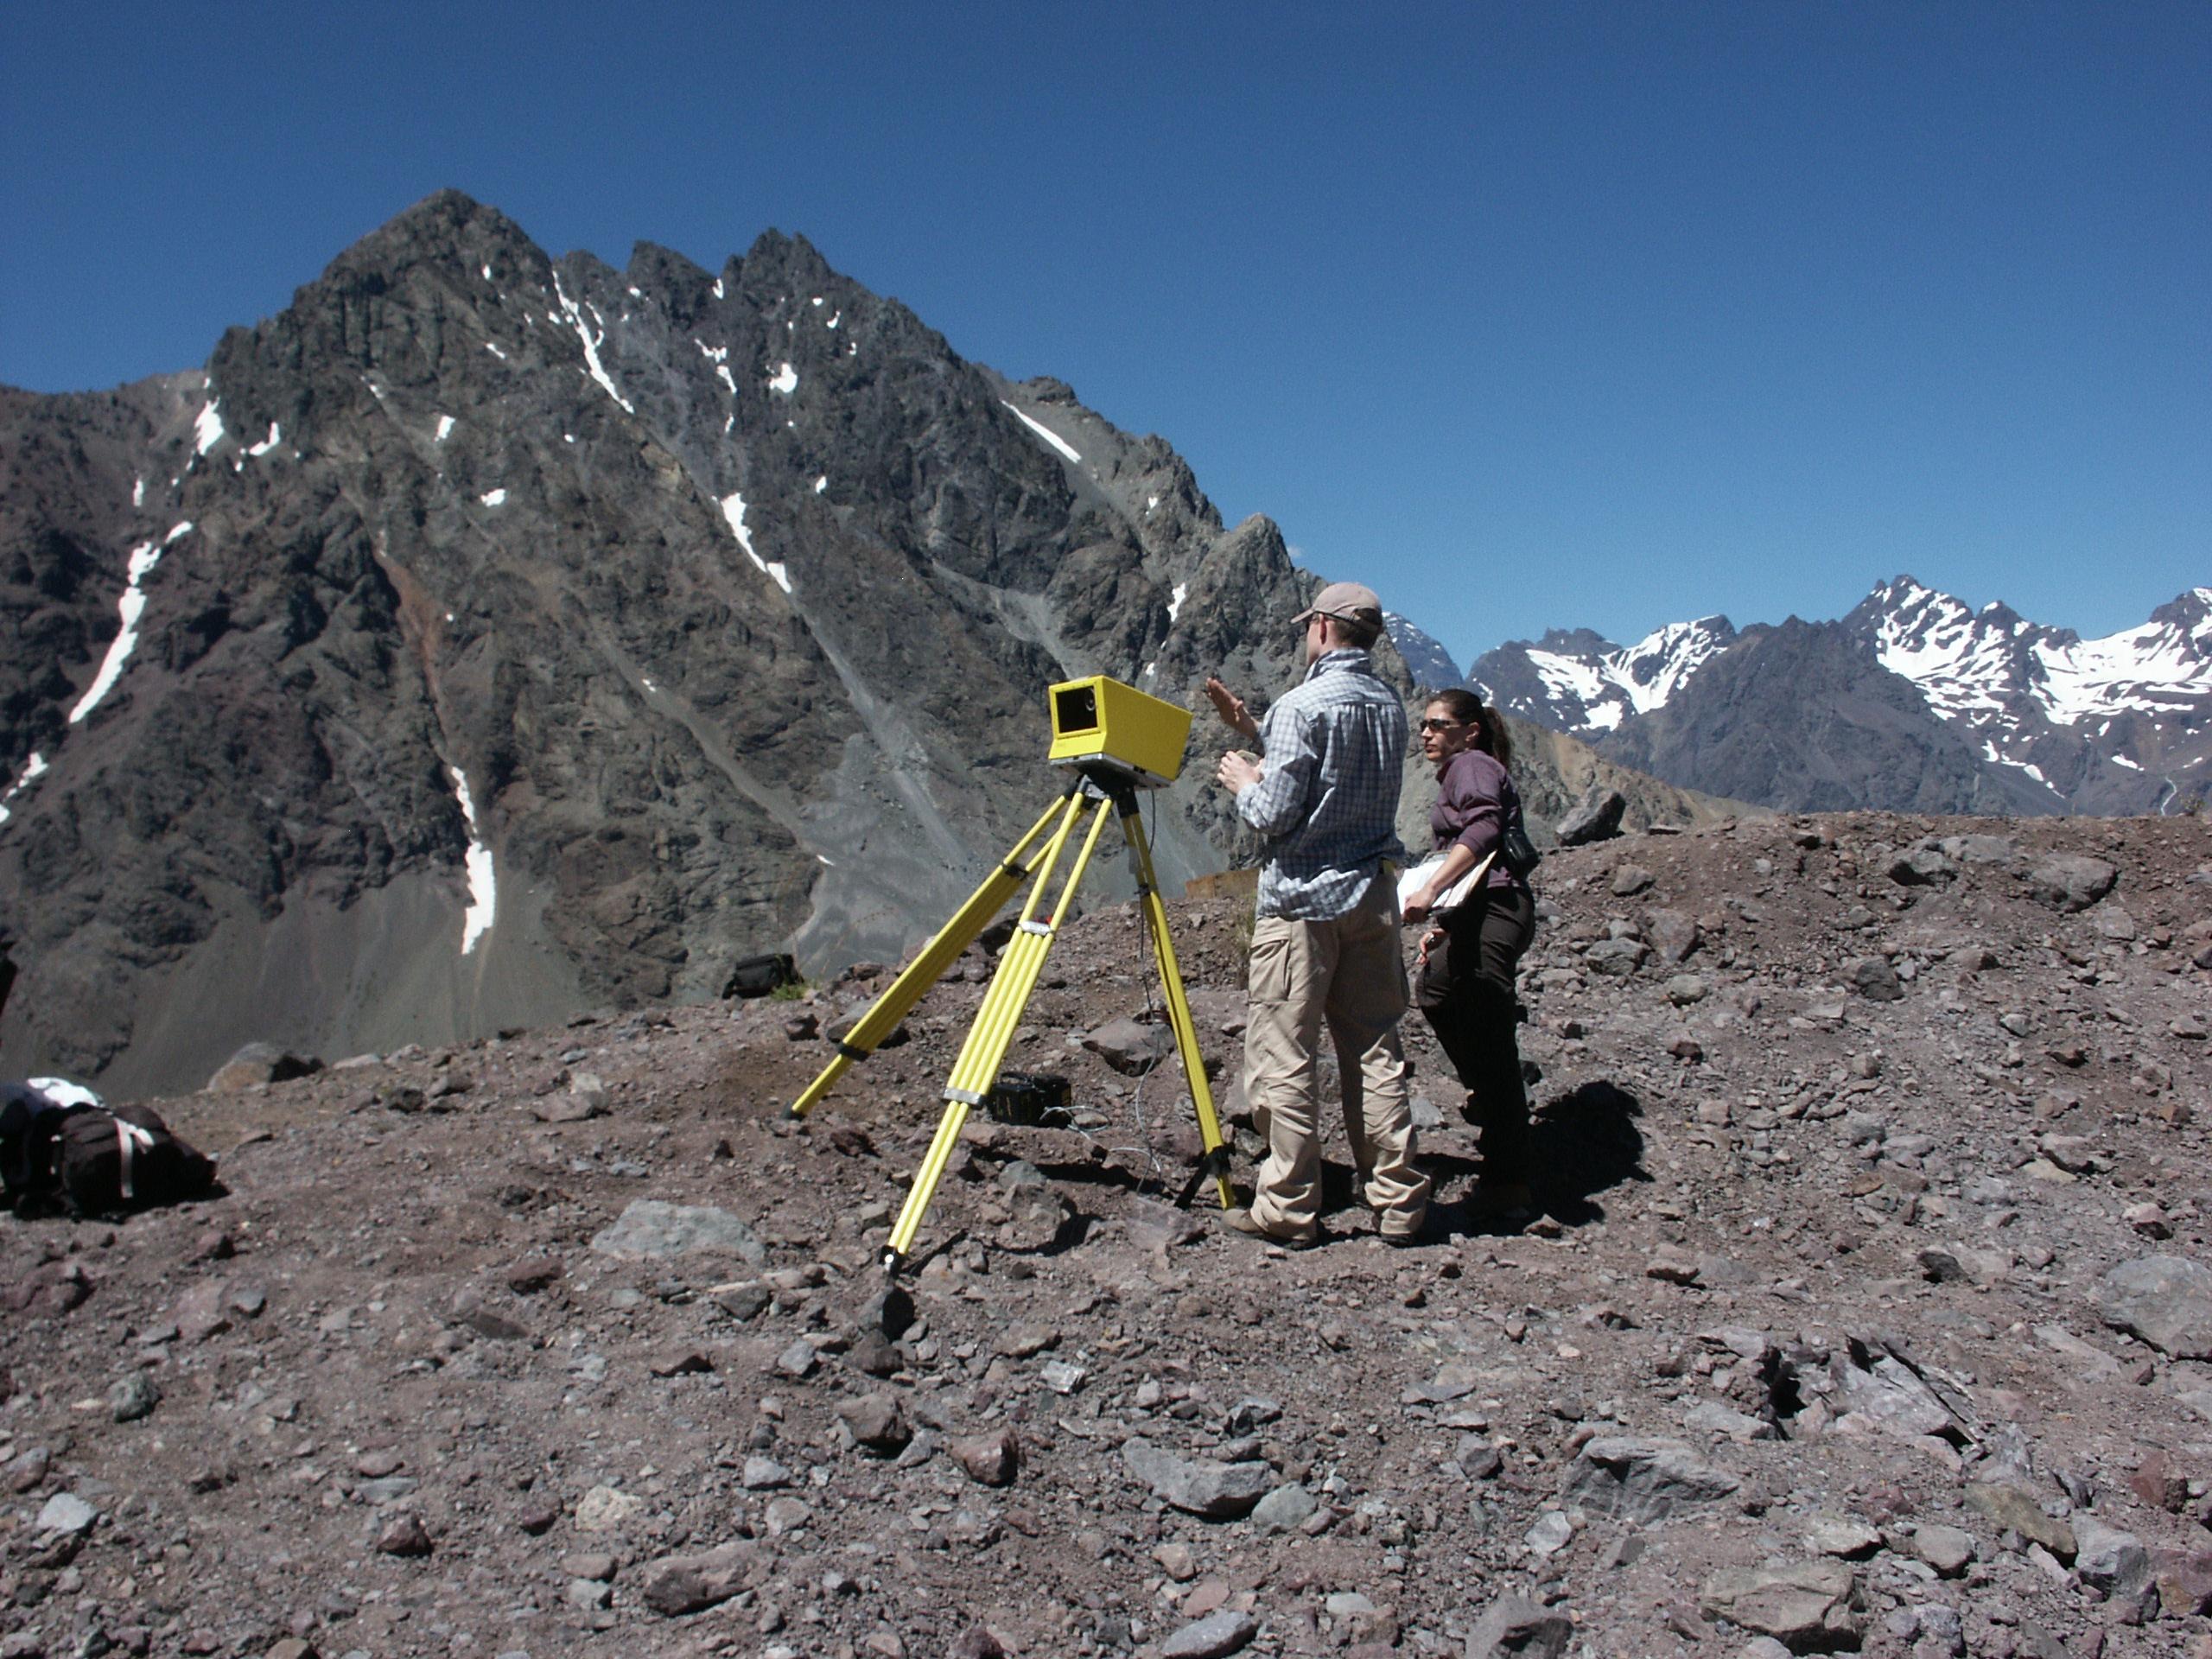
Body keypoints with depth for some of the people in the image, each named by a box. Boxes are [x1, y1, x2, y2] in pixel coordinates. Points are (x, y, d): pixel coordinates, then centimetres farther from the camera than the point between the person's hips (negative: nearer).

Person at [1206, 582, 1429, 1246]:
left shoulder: (1302, 705, -13)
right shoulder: (1390, 706, 11)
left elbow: (1275, 813, -15)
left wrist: (1243, 784, 5)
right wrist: (1253, 731, 20)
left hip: (1302, 897, -7)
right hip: (1373, 892, 7)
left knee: (1283, 1058, 1)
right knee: (1375, 1050, 11)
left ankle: (1288, 1207, 6)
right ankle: (1399, 1200, 14)